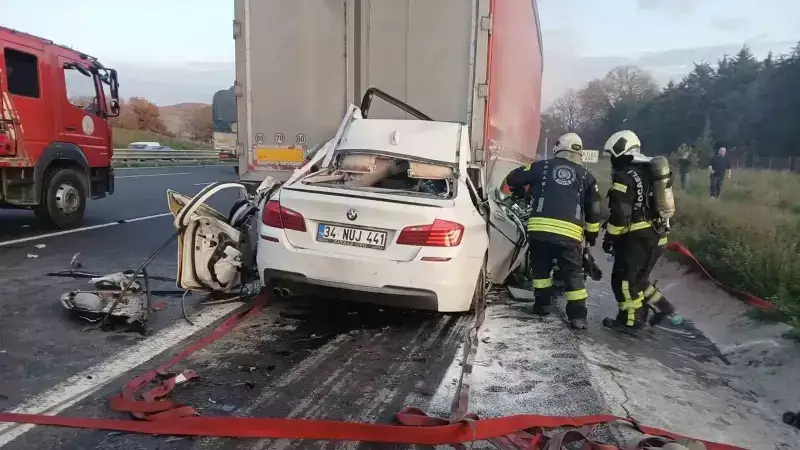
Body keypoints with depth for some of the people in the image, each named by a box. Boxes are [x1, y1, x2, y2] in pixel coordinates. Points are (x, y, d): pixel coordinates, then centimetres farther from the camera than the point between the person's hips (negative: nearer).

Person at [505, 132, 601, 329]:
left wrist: (519, 191, 37)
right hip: (570, 232, 0)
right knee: (574, 274, 9)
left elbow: (513, 178, 16)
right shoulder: (586, 176, 16)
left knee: (540, 268, 20)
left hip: (540, 228, 0)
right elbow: (594, 209, 18)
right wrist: (592, 233, 30)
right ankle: (578, 316, 6)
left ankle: (542, 304, 26)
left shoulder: (542, 166, 12)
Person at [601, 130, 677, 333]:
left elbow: (620, 214, -20)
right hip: (657, 235, 9)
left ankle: (630, 321, 8)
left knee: (624, 279, 2)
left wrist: (610, 237, -10)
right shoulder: (652, 172, 15)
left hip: (637, 237, -9)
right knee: (638, 277, 22)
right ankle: (661, 306, 22)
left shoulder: (625, 176, -15)